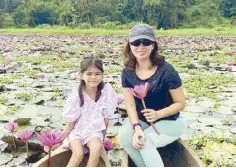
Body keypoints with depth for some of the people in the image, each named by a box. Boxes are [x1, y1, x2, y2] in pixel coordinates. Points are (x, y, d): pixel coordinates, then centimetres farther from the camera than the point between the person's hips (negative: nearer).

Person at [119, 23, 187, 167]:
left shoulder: (166, 70, -20)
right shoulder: (128, 72, -8)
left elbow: (181, 103, -13)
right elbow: (130, 105, -11)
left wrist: (158, 114, -29)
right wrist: (137, 127, -29)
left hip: (169, 121, -3)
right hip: (141, 120, 4)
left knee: (144, 141, -30)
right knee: (125, 135, -26)